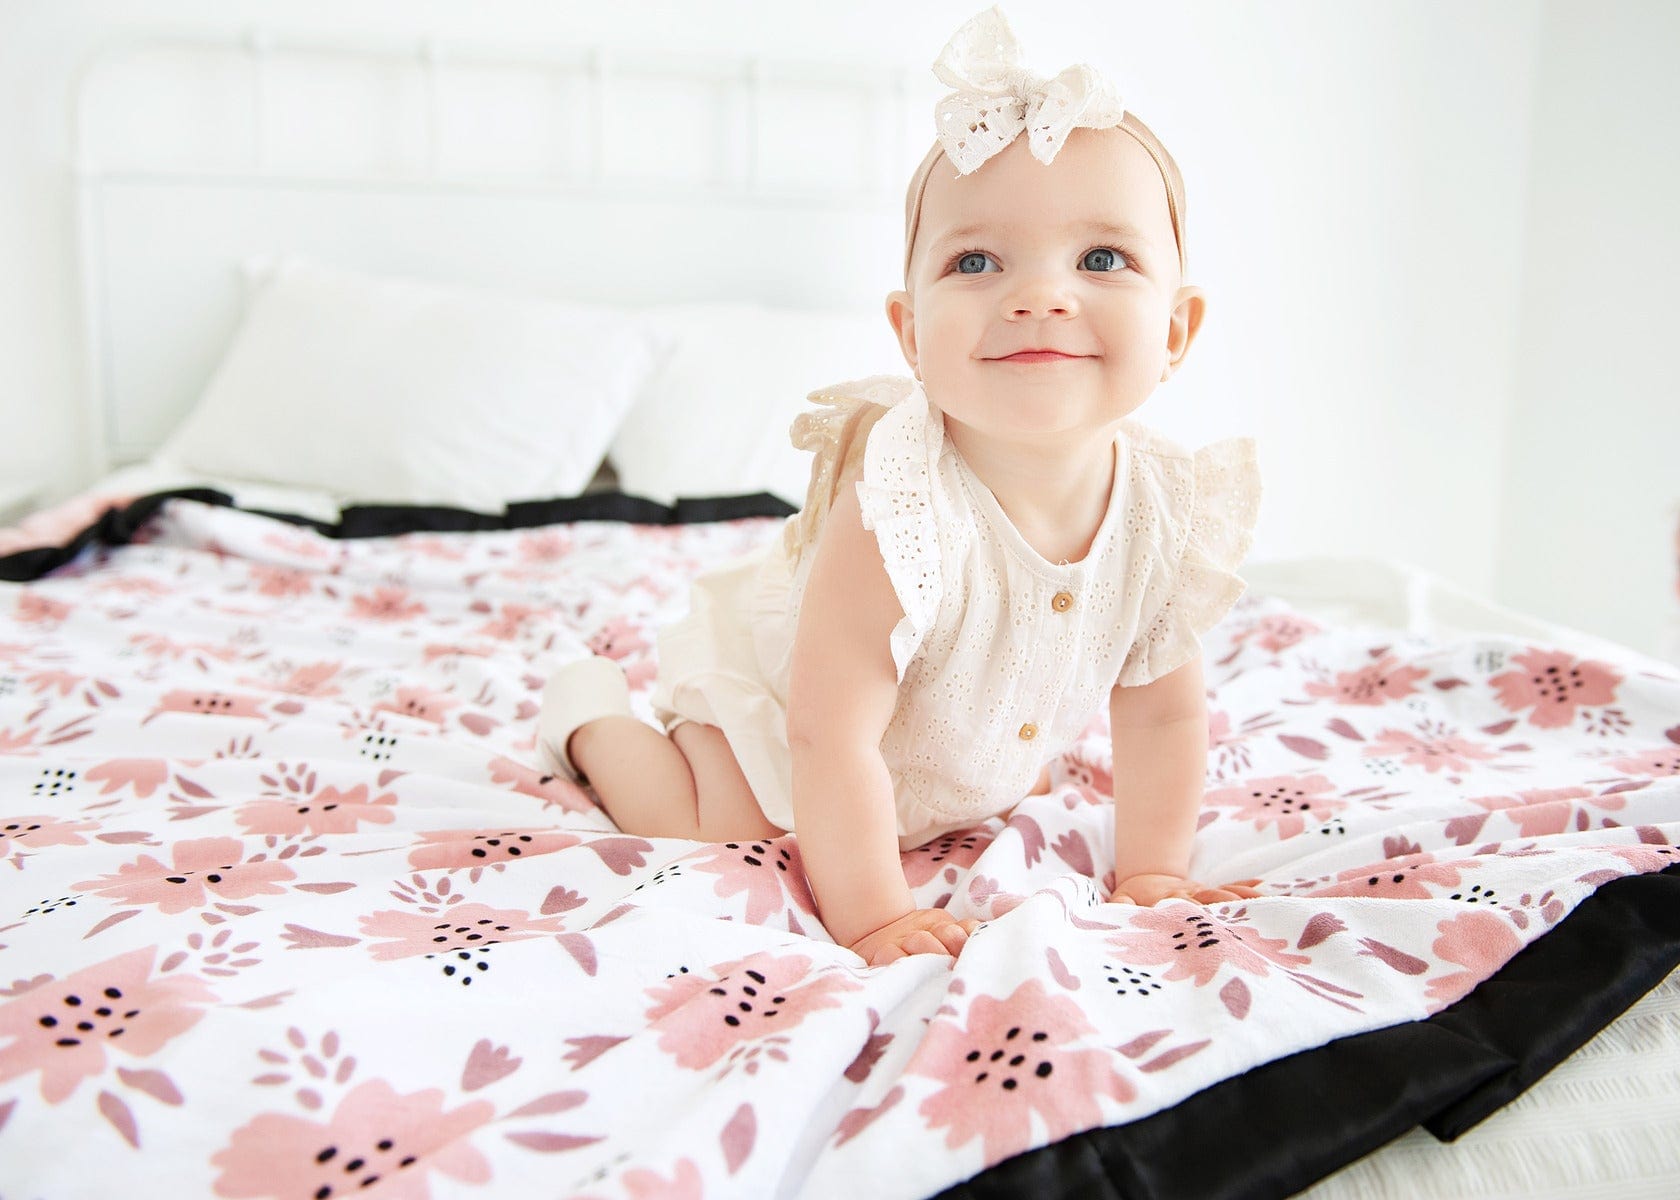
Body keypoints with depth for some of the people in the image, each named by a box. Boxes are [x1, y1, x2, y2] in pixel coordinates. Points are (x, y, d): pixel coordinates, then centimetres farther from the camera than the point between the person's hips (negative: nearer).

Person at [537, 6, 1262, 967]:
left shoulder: (1171, 509, -27)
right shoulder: (898, 509, -45)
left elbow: (1163, 711, -10)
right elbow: (831, 738, -38)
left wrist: (1151, 872, -9)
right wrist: (872, 913, -30)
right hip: (777, 682, -6)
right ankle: (592, 715, 21)